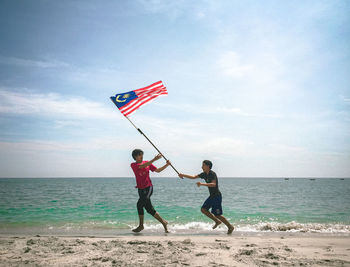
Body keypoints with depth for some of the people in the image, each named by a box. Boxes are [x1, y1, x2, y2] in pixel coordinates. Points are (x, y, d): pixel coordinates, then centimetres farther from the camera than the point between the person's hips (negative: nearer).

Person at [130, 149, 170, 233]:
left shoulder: (148, 163, 4)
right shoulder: (133, 165, -2)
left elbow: (158, 170, 8)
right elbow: (143, 166, -20)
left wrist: (167, 165, -5)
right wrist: (154, 159, -26)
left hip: (148, 188, -2)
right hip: (141, 189, 2)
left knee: (140, 204, -17)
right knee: (149, 209, 4)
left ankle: (141, 225, -1)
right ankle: (163, 222, 16)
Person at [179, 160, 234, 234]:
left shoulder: (212, 174, -19)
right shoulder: (204, 174, 7)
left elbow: (213, 184, -34)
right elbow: (194, 177, 12)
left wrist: (202, 184, -43)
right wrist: (183, 175, 4)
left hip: (217, 196, -9)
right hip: (212, 196, 9)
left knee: (217, 214, -5)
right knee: (203, 209, 5)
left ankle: (230, 226, 13)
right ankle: (217, 221, 17)